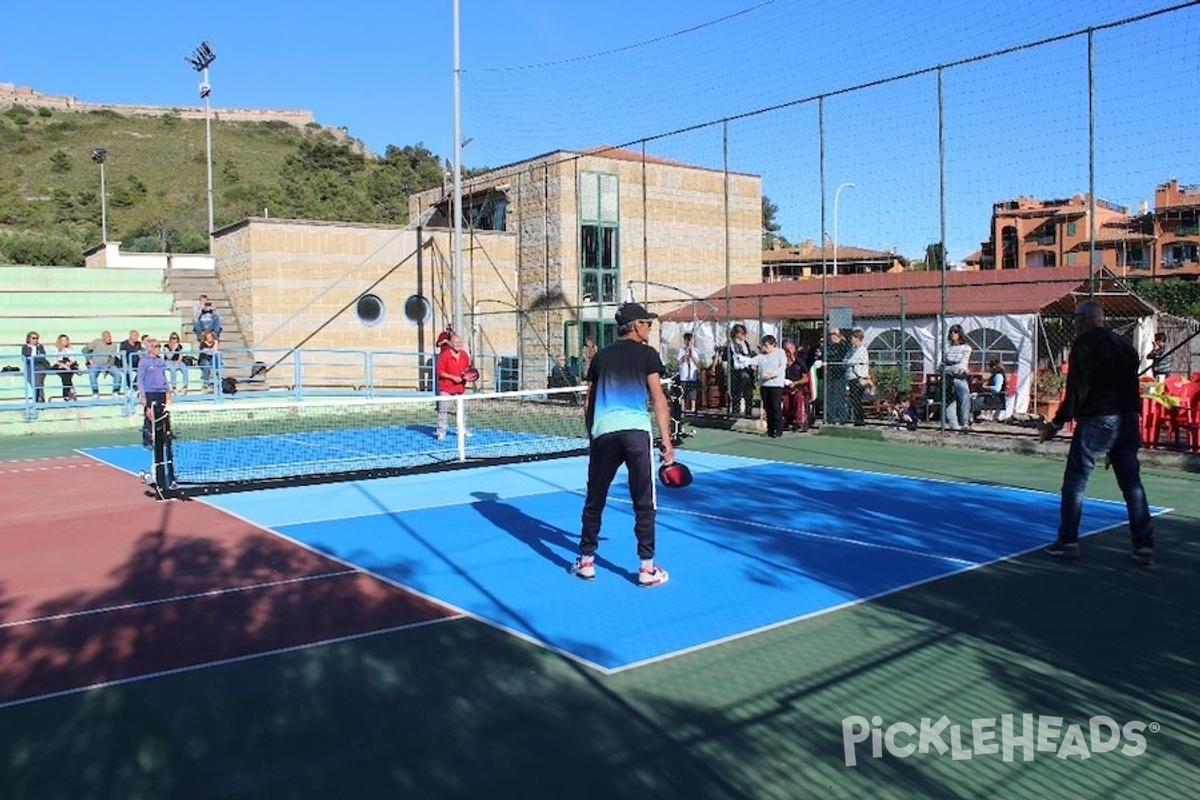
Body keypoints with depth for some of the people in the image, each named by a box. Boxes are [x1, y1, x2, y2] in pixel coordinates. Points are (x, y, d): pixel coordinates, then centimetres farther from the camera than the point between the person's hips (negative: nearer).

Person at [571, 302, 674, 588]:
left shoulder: (601, 356, 19)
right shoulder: (647, 354, 7)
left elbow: (589, 403, 19)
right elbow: (658, 399, -1)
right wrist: (667, 441, -1)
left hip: (603, 431, 4)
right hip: (636, 430, -3)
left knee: (594, 500, 14)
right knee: (644, 503, 3)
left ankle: (586, 562, 21)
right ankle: (647, 568, 6)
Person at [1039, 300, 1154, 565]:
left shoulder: (1084, 344, -7)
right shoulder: (1125, 344, 15)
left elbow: (1077, 391, -14)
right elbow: (1132, 386, 18)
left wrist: (1056, 424, -12)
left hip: (1097, 421, -7)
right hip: (1128, 421, 7)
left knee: (1074, 482, 2)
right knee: (1132, 484, 9)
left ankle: (1067, 542, 5)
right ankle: (1144, 546, 11)